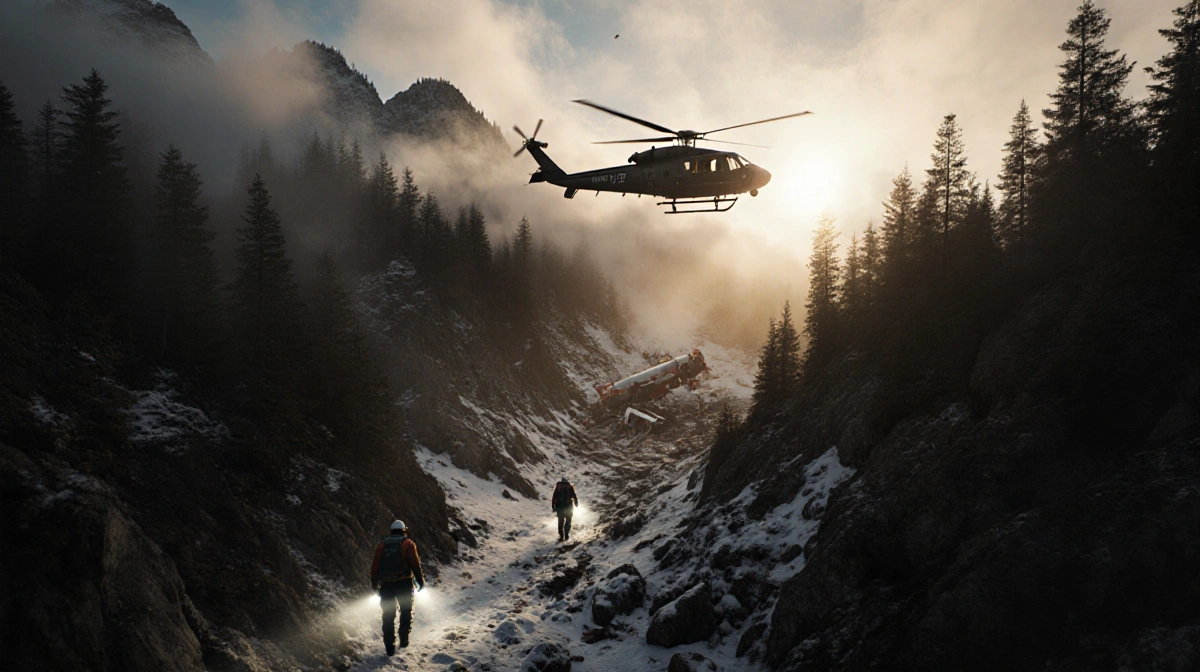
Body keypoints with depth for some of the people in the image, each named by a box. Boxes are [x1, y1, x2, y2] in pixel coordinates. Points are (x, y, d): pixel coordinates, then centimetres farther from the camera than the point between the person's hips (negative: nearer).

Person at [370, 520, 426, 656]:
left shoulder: (382, 544, 10)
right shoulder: (408, 543, 1)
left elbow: (375, 565, 7)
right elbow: (415, 564, -7)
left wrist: (374, 583, 13)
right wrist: (420, 580, -2)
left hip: (386, 584, 2)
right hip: (403, 583, -2)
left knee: (388, 615, 7)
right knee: (406, 610, 15)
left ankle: (389, 646, 5)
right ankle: (404, 639, 9)